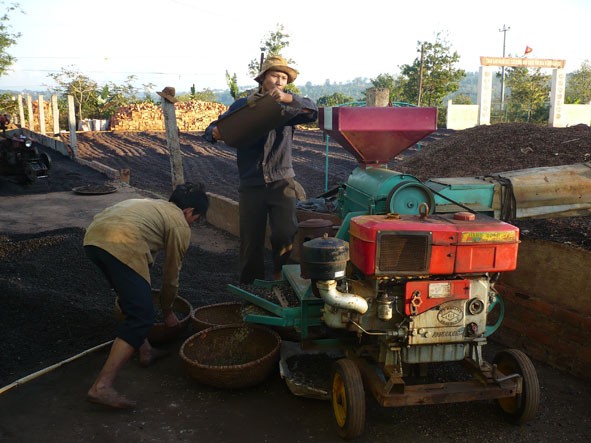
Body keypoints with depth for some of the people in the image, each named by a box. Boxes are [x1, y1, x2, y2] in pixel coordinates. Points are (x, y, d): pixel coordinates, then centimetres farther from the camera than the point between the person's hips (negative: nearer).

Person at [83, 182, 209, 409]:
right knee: (141, 317, -5)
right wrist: (167, 312, 36)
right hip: (121, 245, -9)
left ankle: (145, 350, 35)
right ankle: (102, 386, -10)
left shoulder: (152, 203, 36)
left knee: (134, 301, 27)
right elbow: (171, 276, 20)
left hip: (92, 236, 9)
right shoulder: (181, 226, 15)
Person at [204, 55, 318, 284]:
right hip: (251, 185, 1)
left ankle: (282, 280, 12)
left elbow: (312, 112, -13)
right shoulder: (242, 106, 6)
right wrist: (215, 133, -19)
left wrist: (287, 98, -30)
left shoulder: (287, 108, 6)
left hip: (281, 182, 0)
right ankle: (251, 287, 23)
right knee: (251, 241, 7)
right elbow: (212, 130, 7)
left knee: (286, 234, -11)